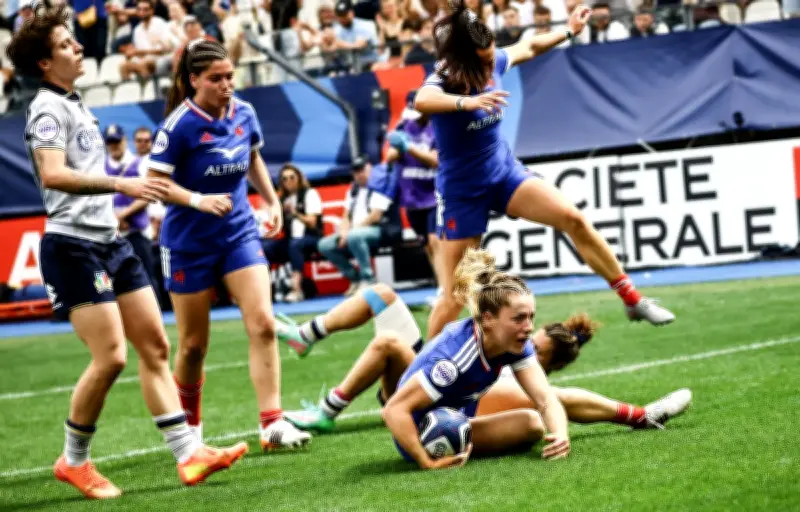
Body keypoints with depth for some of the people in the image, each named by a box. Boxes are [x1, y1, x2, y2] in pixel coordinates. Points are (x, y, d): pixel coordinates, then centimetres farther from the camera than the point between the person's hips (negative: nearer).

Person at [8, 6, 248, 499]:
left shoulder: (76, 104, 18)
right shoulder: (48, 109, -11)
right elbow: (52, 175, -27)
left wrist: (122, 207, 36)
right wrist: (119, 184, -34)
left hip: (110, 241, 10)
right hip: (74, 245, -10)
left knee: (155, 345, 5)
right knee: (111, 357, -11)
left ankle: (189, 453, 6)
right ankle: (74, 461, 6)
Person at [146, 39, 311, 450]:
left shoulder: (244, 114, -1)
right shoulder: (179, 125, -17)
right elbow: (156, 182, -17)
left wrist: (272, 201, 12)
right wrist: (199, 200, -29)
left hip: (239, 232, 4)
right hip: (189, 242, -4)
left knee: (262, 325, -12)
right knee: (194, 344, 7)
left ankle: (272, 424, -12)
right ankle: (188, 425, 30)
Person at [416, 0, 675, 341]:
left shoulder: (494, 62, -8)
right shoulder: (443, 80, -25)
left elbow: (528, 48, 17)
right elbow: (421, 101, -51)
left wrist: (569, 31, 24)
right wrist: (467, 101, -67)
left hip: (505, 171, 5)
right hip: (462, 191, -5)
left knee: (573, 219, -14)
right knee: (455, 297, -5)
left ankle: (632, 299, -2)